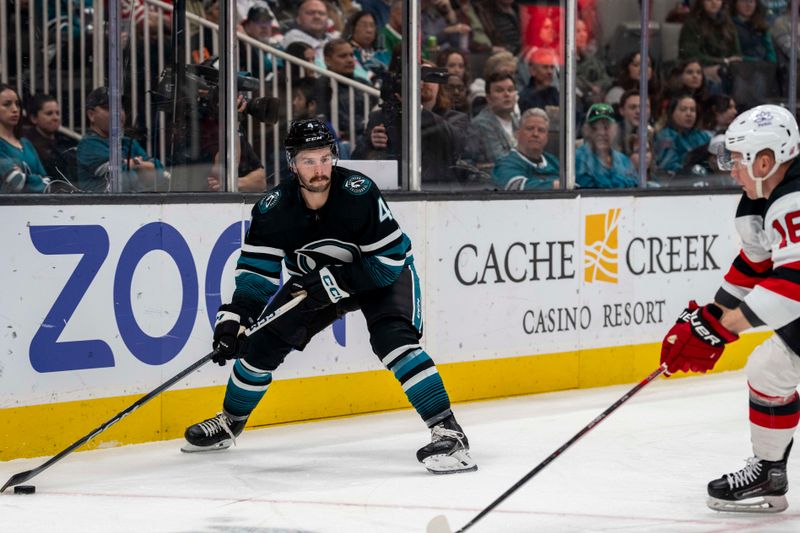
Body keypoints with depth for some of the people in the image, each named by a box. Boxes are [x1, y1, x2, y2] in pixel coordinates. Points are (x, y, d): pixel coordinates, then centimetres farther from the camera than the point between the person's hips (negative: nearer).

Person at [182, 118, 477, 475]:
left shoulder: (358, 193, -31)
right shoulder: (274, 209, -20)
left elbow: (389, 260, -28)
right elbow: (256, 271, -13)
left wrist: (335, 282, -32)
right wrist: (233, 318, -25)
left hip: (381, 274, -5)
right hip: (316, 281, 5)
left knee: (392, 339, -29)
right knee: (264, 341, 0)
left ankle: (448, 432, -29)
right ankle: (229, 423, 26)